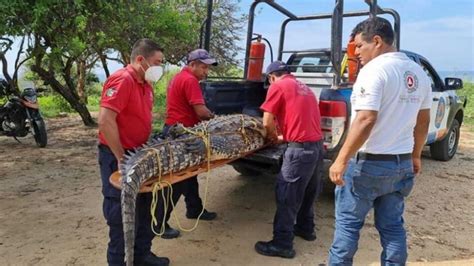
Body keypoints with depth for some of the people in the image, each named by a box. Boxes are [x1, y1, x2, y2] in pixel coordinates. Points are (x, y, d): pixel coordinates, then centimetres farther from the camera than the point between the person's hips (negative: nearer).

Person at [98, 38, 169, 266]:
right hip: (117, 158, -9)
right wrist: (121, 158, -21)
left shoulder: (145, 84, 9)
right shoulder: (122, 79, -19)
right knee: (121, 214, 3)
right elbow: (105, 121, -27)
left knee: (144, 208, 18)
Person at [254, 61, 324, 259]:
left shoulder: (277, 86, -1)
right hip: (317, 144, 9)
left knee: (287, 196, -2)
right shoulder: (303, 87, 22)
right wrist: (283, 136, 33)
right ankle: (305, 228, 37)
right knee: (307, 191, 22)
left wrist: (273, 137, 15)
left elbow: (267, 122, -4)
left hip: (300, 148, -9)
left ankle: (282, 244, 4)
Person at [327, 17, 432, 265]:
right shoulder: (418, 72, 10)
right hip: (402, 163, 8)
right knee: (392, 226, 16)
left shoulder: (374, 70, -16)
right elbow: (423, 121, 16)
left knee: (348, 222, 8)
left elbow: (365, 120, -25)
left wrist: (341, 160, -22)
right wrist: (415, 155, 26)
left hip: (368, 163, -7)